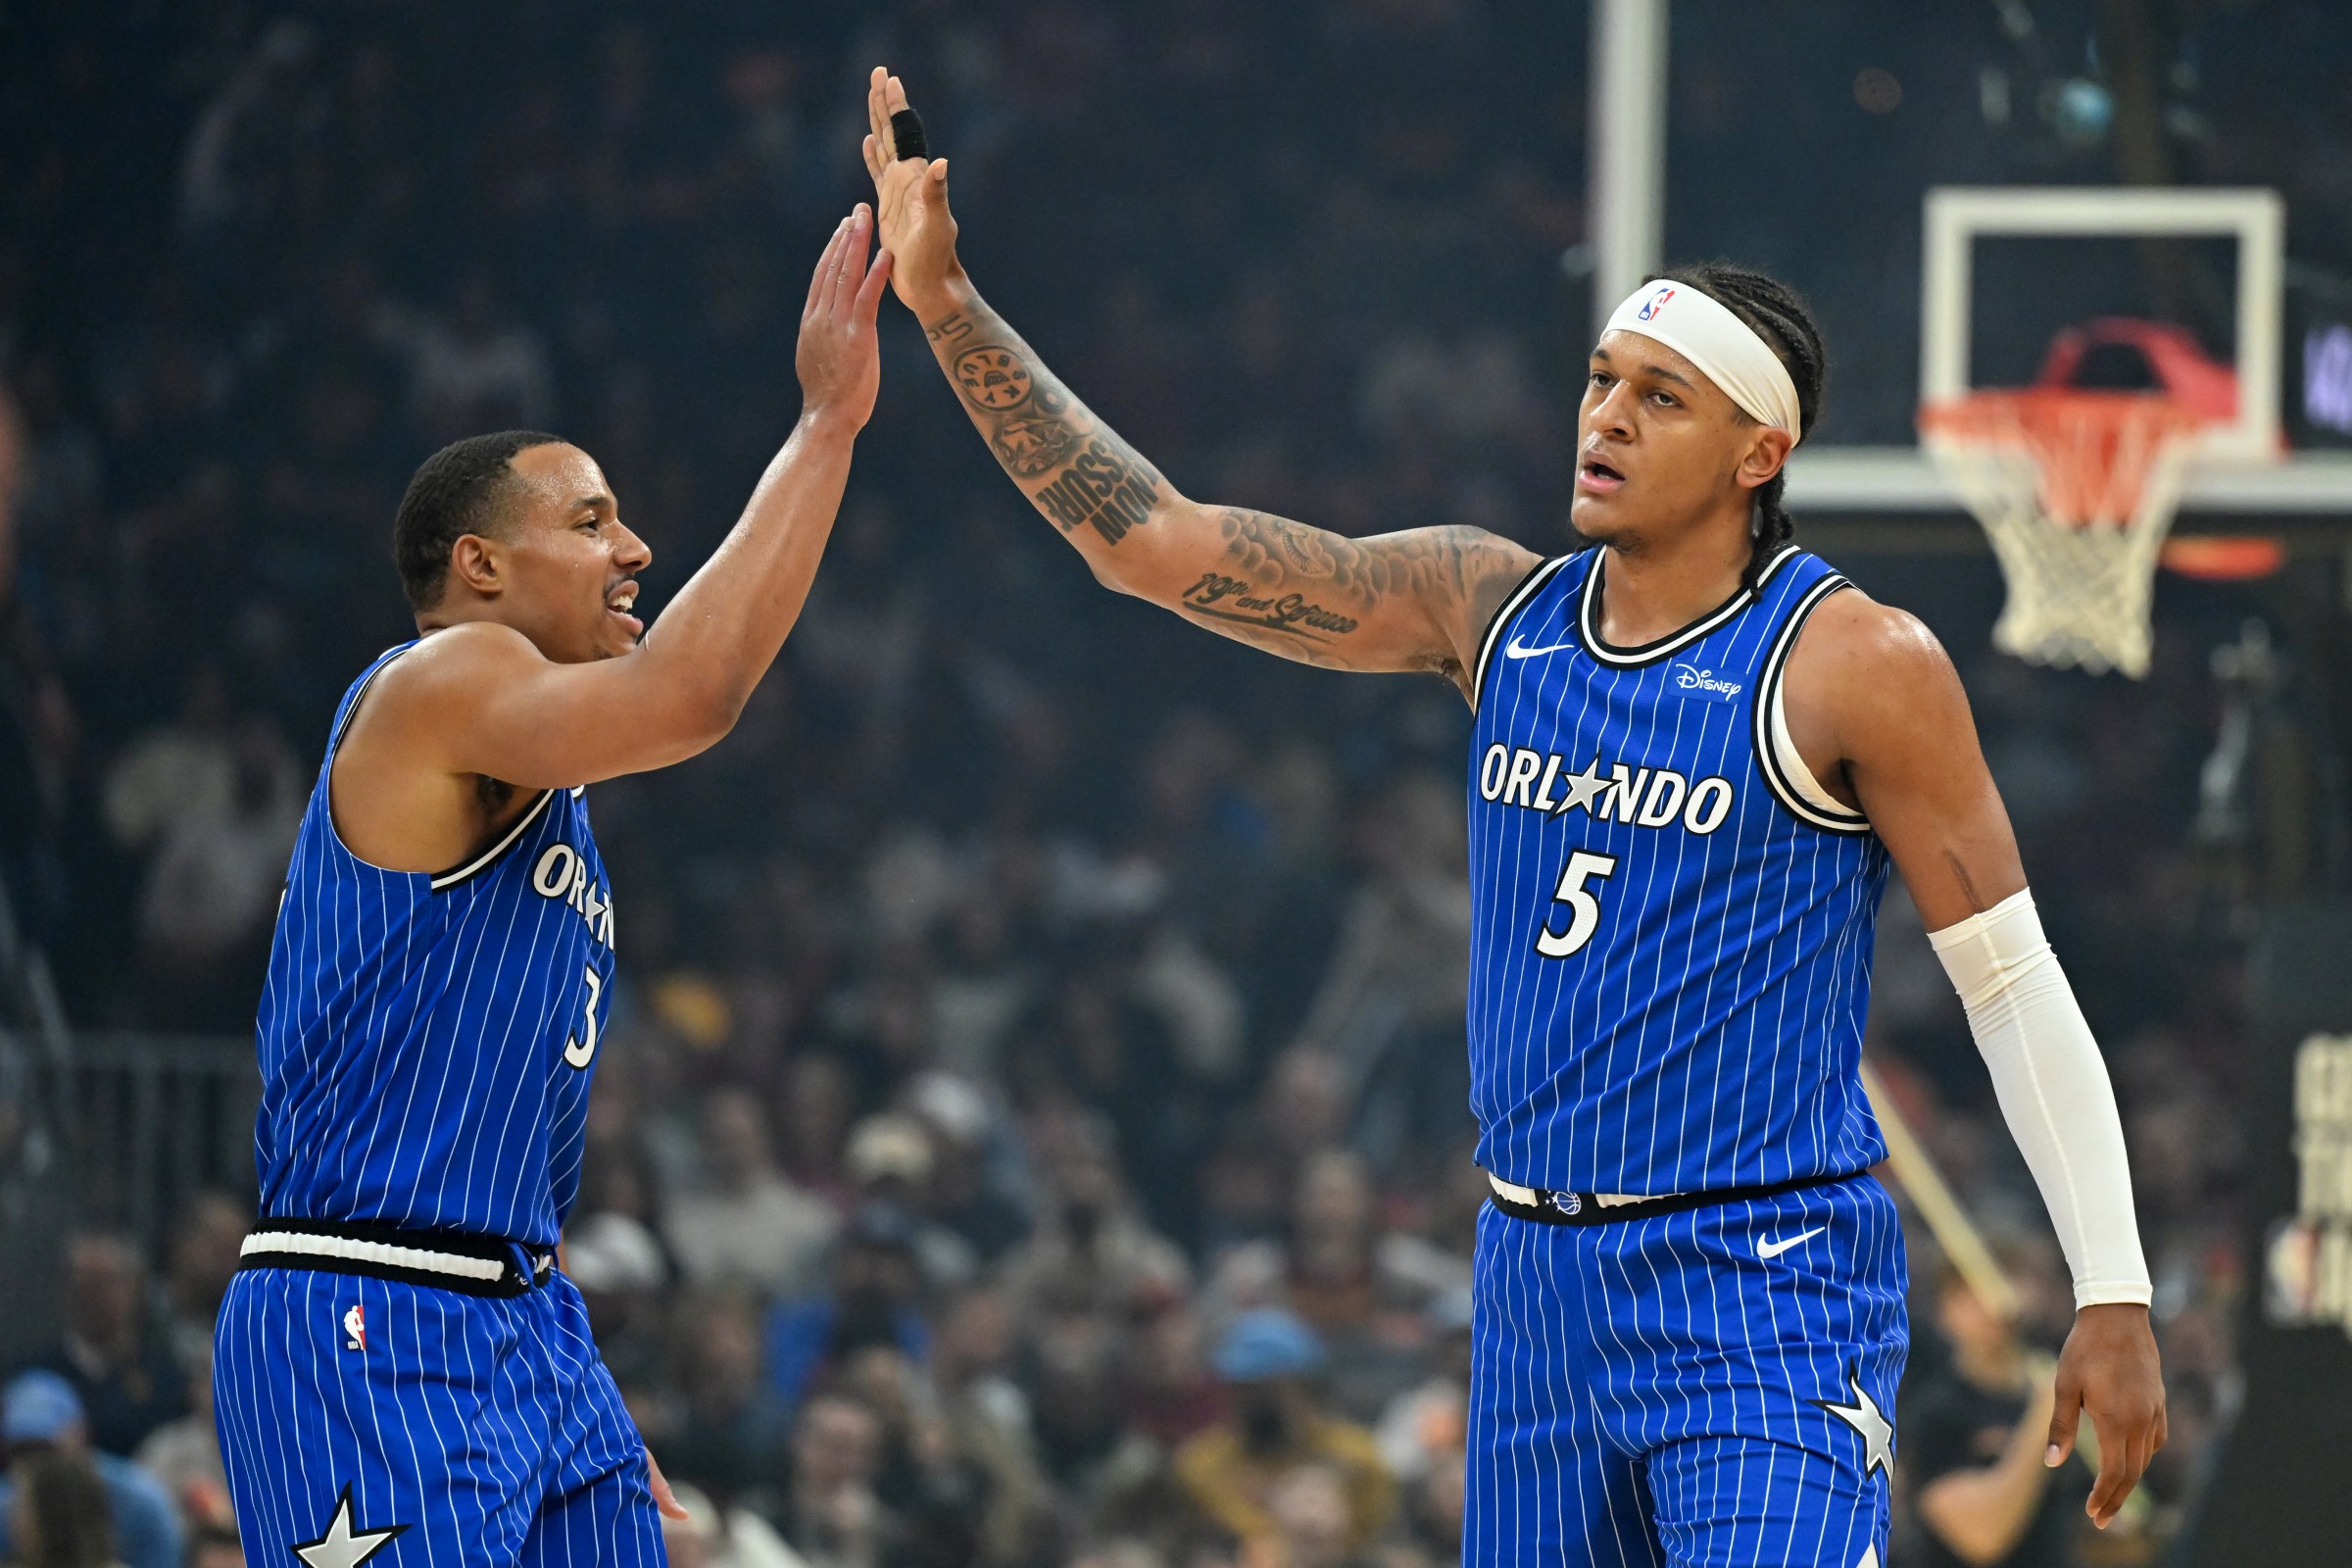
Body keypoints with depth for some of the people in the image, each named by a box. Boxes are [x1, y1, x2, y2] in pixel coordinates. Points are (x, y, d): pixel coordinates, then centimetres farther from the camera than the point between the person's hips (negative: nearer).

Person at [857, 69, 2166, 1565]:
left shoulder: (1859, 665, -8)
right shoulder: (1492, 607, 7)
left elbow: (2017, 980, -6)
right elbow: (1153, 540, 6)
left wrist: (2116, 1294, -10)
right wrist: (950, 307, -1)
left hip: (1768, 1294, -6)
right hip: (1540, 1280, 6)